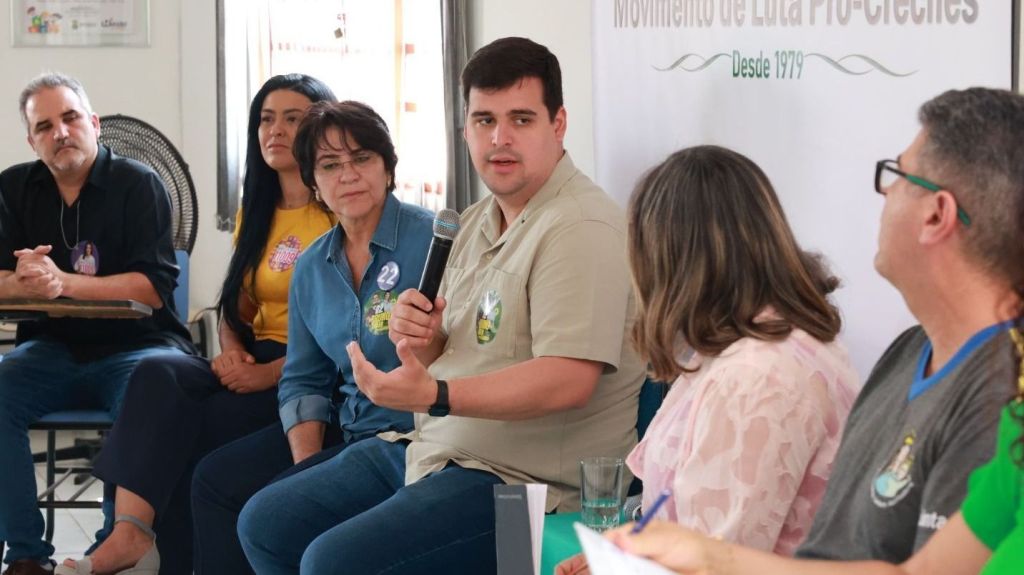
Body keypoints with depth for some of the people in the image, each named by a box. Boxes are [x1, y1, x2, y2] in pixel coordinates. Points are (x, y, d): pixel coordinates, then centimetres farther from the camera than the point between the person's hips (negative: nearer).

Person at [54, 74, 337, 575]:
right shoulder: (255, 212, 19)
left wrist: (269, 373, -20)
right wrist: (231, 353, -1)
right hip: (255, 365, 6)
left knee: (186, 434, -26)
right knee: (156, 374, -26)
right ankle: (129, 535, -41)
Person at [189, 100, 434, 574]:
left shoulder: (431, 241, -12)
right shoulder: (312, 267, 10)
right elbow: (303, 380, 14)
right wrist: (305, 463, 0)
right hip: (344, 429, 8)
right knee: (216, 479, 2)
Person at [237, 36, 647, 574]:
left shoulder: (580, 228, -18)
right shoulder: (480, 221, 13)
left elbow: (570, 379, -27)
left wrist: (434, 396, -35)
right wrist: (418, 338, -4)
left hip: (523, 478, -10)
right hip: (432, 448, 10)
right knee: (264, 524, 12)